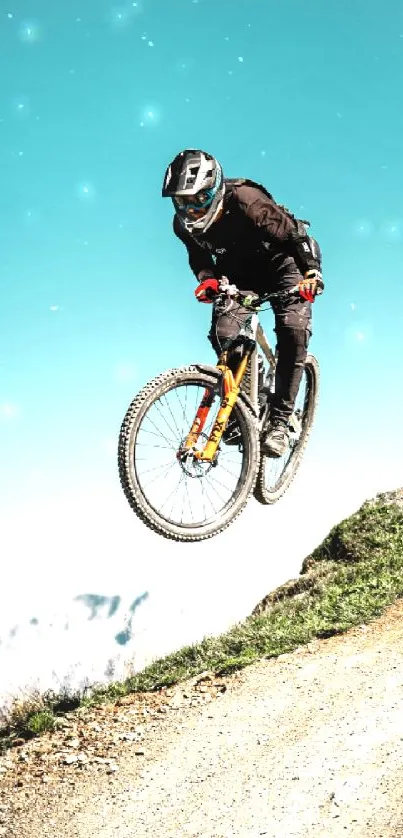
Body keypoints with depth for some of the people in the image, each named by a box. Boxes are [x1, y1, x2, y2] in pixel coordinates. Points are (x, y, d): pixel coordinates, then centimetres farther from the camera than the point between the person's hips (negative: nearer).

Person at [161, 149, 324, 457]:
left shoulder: (246, 201, -33)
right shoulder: (184, 223, -18)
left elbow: (294, 234, -24)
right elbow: (200, 258, -1)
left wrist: (312, 272, -34)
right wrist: (208, 280, -22)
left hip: (280, 264, -4)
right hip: (238, 274, 4)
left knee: (294, 330, -24)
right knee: (224, 333, -20)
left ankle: (279, 421, -19)